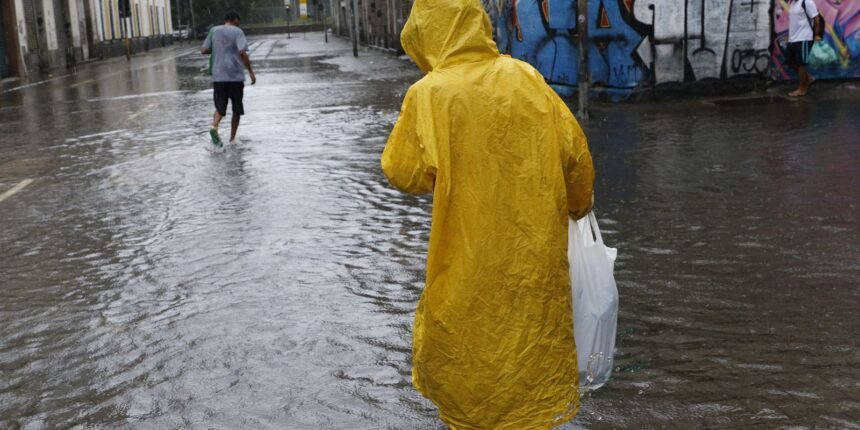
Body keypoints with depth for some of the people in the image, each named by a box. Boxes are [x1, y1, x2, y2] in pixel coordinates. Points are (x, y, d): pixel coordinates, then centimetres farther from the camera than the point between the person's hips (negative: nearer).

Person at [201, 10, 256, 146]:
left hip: (218, 76, 3)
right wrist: (251, 72, -12)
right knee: (237, 109, 11)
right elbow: (242, 53, -16)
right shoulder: (237, 32, -3)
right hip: (236, 76, -3)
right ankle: (232, 139, 12)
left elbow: (204, 50, 10)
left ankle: (214, 127, -23)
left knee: (220, 107, 6)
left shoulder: (214, 31, 9)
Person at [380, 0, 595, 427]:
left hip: (471, 247, -3)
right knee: (534, 318, 22)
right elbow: (574, 149, 0)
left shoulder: (430, 93, -14)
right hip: (535, 237, 4)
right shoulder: (526, 78, -3)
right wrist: (579, 201, 18)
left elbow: (403, 173, -8)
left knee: (465, 327, 17)